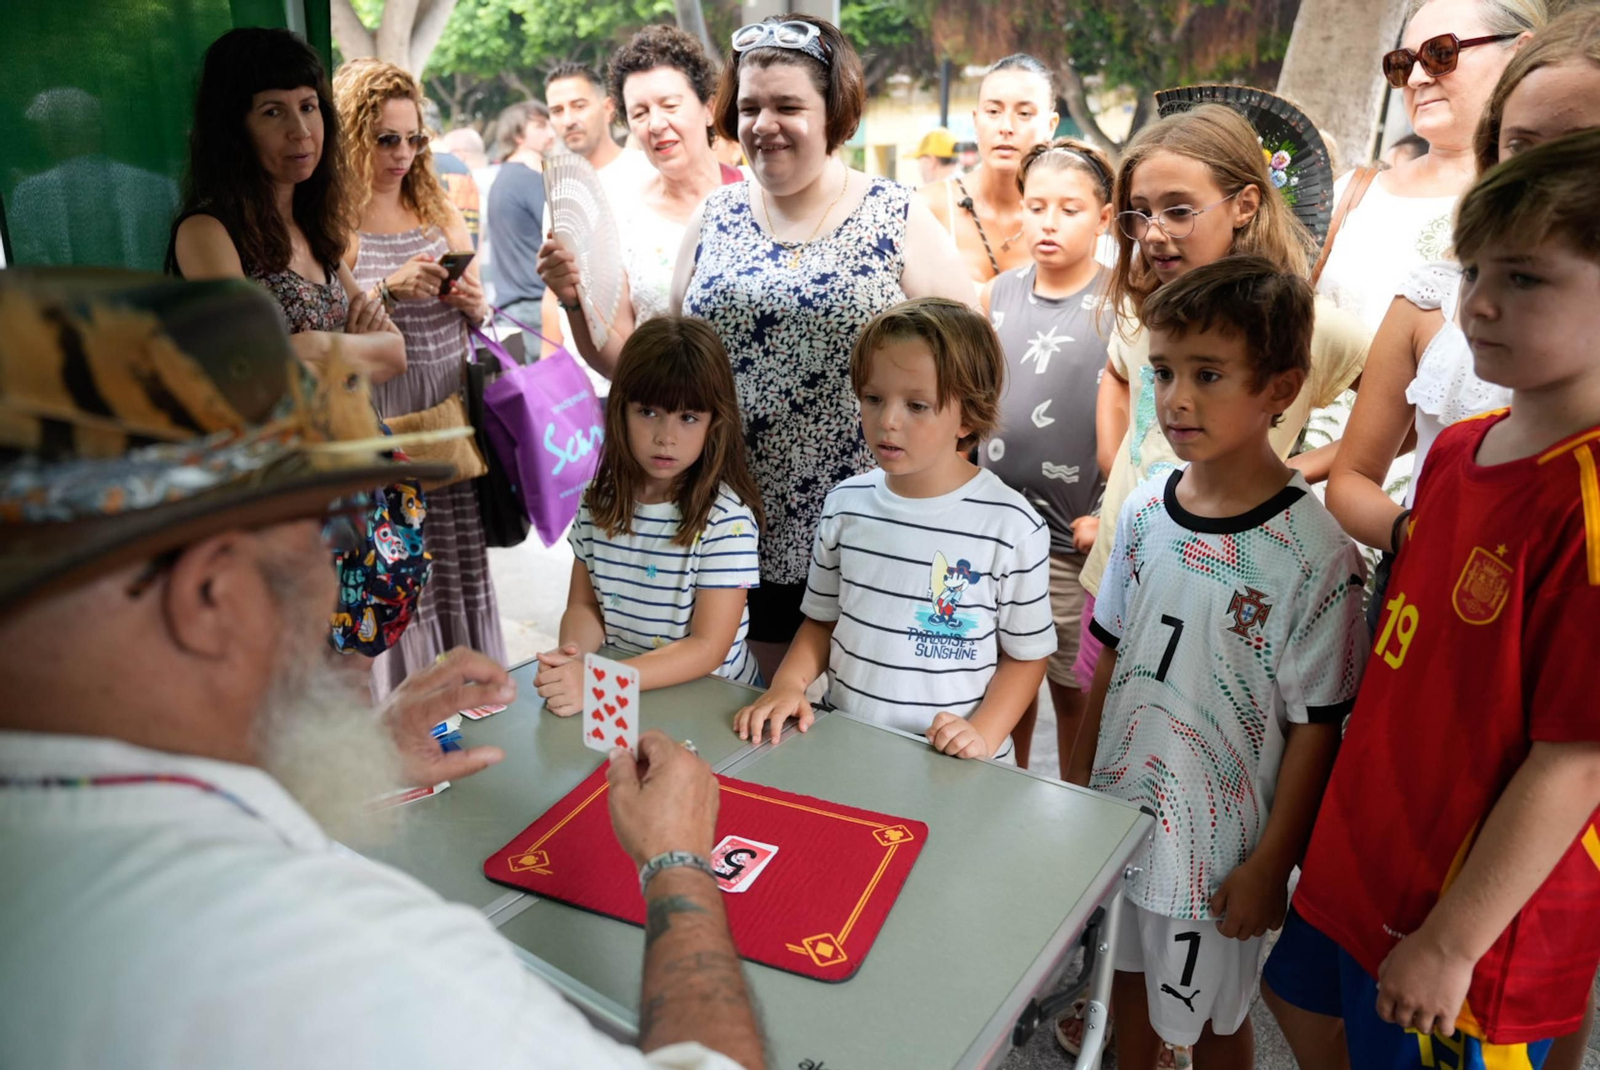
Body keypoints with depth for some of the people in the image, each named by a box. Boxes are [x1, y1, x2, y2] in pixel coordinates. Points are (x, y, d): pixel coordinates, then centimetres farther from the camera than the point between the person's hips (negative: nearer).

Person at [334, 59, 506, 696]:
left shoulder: (440, 212, 10)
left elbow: (478, 313, 17)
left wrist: (476, 307, -5)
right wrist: (387, 290, -22)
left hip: (454, 410, 5)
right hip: (380, 416, -4)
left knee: (463, 563, 11)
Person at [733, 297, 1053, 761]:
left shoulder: (1013, 526, -7)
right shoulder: (845, 503, 5)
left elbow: (1026, 653, 2)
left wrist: (984, 734, -11)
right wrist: (788, 683, 0)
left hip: (948, 764, -2)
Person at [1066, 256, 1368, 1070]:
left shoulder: (1315, 554, -21)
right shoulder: (1146, 509, -4)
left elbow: (1315, 725, -16)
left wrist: (1270, 864, -12)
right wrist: (1078, 776, 10)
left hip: (1218, 848, -5)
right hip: (1116, 813, 5)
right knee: (1128, 983, 24)